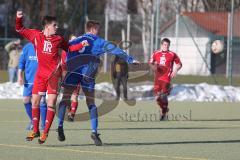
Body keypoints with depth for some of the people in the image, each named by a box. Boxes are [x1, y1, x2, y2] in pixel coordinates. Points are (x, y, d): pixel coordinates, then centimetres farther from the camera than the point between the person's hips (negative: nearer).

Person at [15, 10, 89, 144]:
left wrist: (81, 45, 9)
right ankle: (35, 130, 18)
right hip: (40, 74, 1)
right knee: (35, 101, 4)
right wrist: (19, 18, -7)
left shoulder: (58, 39, 3)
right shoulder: (36, 35, 0)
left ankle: (45, 133, 0)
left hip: (53, 74, -1)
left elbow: (69, 48, 20)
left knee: (51, 103, -8)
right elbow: (20, 30, 10)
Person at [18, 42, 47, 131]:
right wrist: (20, 75, -2)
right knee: (26, 100, 2)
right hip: (29, 79, 3)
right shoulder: (27, 47, 3)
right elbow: (21, 62, 6)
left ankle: (43, 124, 3)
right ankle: (32, 121, 21)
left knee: (42, 101, -8)